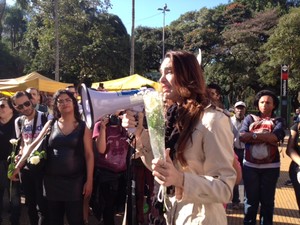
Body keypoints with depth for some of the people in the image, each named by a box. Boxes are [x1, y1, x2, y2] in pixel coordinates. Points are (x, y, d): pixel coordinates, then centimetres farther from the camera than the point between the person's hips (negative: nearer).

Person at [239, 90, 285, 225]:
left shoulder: (278, 121, 5)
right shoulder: (250, 118, 5)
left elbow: (276, 136, -16)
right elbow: (242, 136, -11)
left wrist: (254, 135, -13)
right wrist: (267, 137, -15)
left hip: (270, 166, 0)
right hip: (250, 165, 0)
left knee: (267, 199, 10)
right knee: (251, 198, 10)